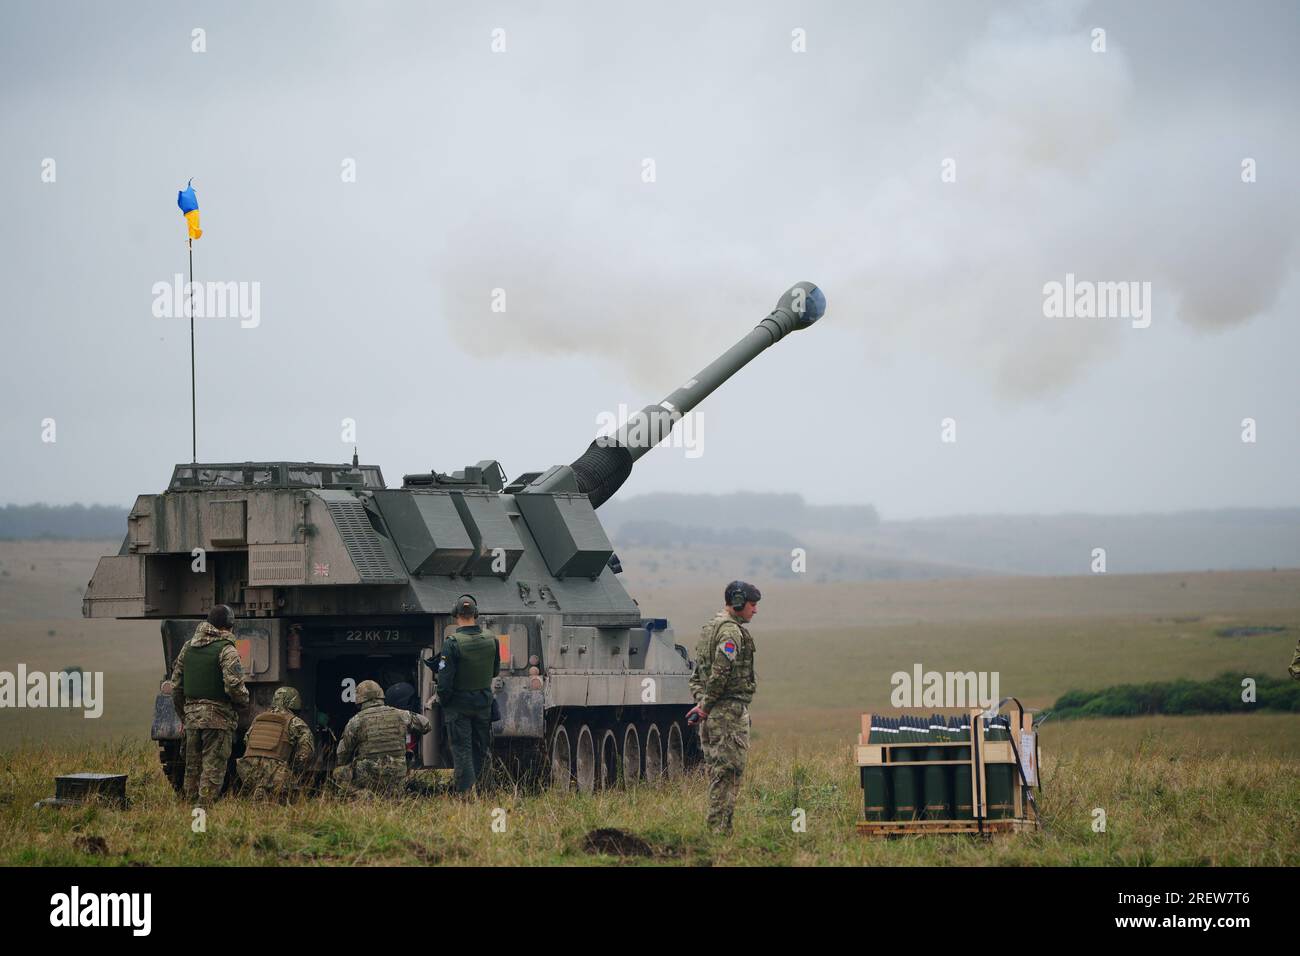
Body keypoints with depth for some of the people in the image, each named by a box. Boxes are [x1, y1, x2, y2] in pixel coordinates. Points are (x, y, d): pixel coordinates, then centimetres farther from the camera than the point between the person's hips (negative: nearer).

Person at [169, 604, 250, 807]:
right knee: (213, 769, -4)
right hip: (218, 717, -6)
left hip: (192, 716, 6)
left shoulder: (188, 647, 11)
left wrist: (183, 716, 23)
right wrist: (244, 700, 1)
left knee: (192, 769, 14)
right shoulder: (226, 650, -10)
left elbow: (176, 687, 15)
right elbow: (233, 685, -20)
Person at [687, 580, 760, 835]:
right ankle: (720, 828, -9)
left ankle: (715, 827, 16)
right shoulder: (732, 632, -14)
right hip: (730, 710, -10)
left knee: (717, 771, 13)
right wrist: (706, 706, -14)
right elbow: (720, 673, -22)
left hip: (712, 713, 10)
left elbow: (697, 674, 19)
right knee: (727, 772, -8)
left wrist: (701, 701, 9)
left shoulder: (709, 629, 18)